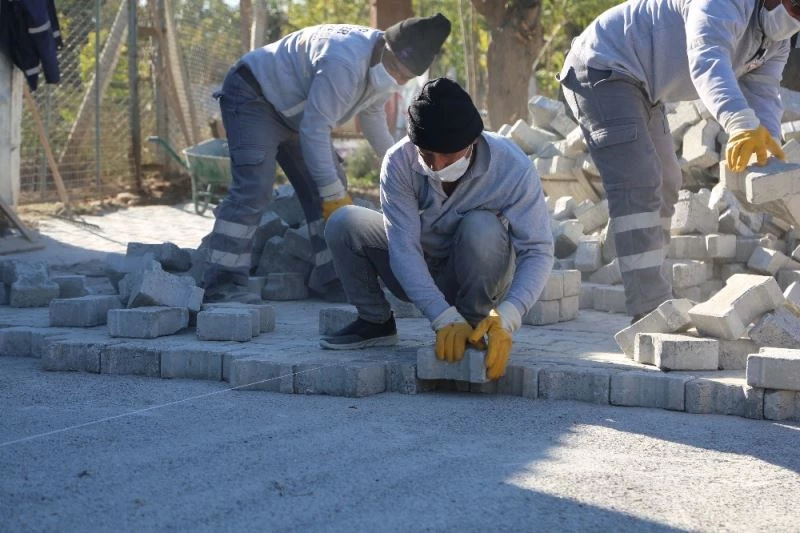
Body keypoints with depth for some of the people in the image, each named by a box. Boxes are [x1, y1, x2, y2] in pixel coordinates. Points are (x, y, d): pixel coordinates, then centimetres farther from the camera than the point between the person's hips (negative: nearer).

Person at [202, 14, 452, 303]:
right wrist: (334, 196, -30)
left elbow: (372, 116, 16)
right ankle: (222, 285, -28)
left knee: (328, 188, 2)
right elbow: (315, 130, -34)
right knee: (253, 188, -24)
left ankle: (332, 276, 5)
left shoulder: (383, 65, -3)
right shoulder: (344, 63, -36)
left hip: (293, 111, 10)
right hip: (252, 97, -10)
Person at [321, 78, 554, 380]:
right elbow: (403, 247, -27)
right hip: (418, 276, 2)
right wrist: (444, 319, -38)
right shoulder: (399, 162, -24)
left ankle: (474, 326, -12)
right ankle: (375, 322, 1)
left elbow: (538, 251, -28)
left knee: (482, 228, -34)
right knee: (344, 223, -20)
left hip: (479, 276, -2)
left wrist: (507, 318, -44)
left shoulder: (512, 167, -27)